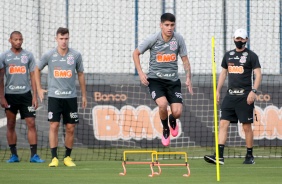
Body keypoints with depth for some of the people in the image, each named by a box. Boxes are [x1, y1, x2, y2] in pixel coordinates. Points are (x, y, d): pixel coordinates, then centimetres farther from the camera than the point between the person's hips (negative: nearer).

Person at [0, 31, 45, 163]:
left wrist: (35, 96, -1)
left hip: (25, 94, 0)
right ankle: (14, 155, 12)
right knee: (11, 125, 5)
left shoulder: (28, 56, 6)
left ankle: (34, 155, -7)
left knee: (31, 123, -7)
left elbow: (33, 76, 6)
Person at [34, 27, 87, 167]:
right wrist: (39, 89, 8)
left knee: (70, 128, 2)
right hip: (54, 96, -1)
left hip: (71, 96, 1)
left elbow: (80, 74, 12)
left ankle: (67, 157, 14)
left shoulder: (76, 55, 1)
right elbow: (37, 69, 14)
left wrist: (84, 95, 12)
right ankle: (54, 158, -6)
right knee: (54, 126, -9)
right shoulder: (49, 55, -1)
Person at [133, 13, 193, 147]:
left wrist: (188, 78, -4)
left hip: (173, 80, 2)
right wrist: (140, 73, -5)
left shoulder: (178, 39, -4)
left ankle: (172, 120, 29)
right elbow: (136, 53, 4)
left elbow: (185, 60, 7)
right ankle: (165, 129, 4)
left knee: (177, 112, -13)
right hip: (155, 79, -2)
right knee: (162, 104, -28)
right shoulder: (153, 39, -9)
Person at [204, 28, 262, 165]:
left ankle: (249, 156, 10)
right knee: (223, 124, -6)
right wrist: (218, 91, 14)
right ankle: (219, 156, -11)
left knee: (246, 127, -1)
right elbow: (223, 73, 22)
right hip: (230, 95, 5)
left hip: (245, 96, -5)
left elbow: (258, 74, -6)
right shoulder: (228, 55, 15)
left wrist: (253, 91, -18)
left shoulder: (251, 56, -1)